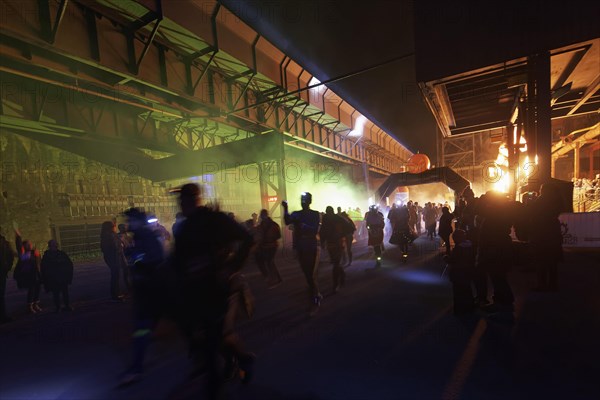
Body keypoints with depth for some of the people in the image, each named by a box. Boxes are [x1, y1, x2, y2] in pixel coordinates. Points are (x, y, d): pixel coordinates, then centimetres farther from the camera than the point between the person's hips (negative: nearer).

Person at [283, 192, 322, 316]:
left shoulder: (315, 214, -3)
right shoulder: (296, 214, 5)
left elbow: (315, 230, -15)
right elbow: (287, 222, -16)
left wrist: (304, 226, -27)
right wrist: (285, 209, -29)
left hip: (312, 248, -4)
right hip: (300, 248, 4)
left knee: (312, 275, -6)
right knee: (307, 274, 15)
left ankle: (315, 302, 7)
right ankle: (317, 295, 35)